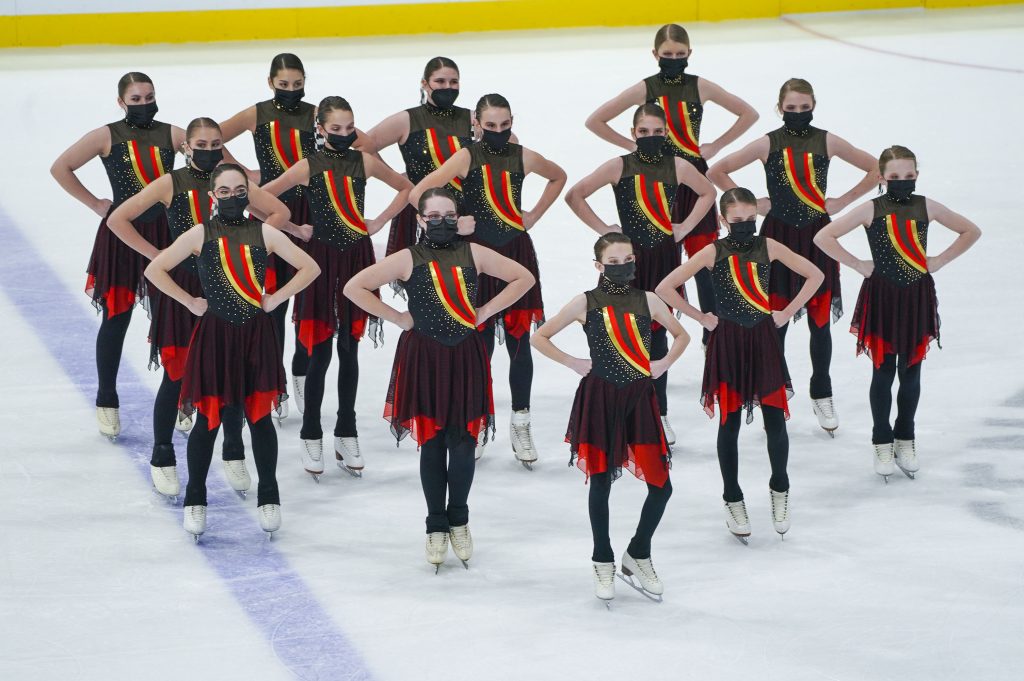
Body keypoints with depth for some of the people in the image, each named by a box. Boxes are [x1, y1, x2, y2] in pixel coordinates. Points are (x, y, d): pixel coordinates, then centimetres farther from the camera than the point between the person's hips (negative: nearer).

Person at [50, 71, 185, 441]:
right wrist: (94, 203, -2)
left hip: (166, 231, 2)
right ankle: (106, 401, 16)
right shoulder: (107, 137, -6)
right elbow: (60, 168, -2)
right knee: (116, 319, 4)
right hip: (121, 234, -2)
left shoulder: (171, 134, 0)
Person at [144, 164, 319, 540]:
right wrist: (190, 302, -3)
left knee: (260, 417, 5)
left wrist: (275, 299, -1)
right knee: (207, 419, 3)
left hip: (256, 334, 1)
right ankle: (195, 501, 15)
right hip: (214, 335, -1)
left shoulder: (263, 233, 1)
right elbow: (155, 270, 1)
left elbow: (309, 268, 6)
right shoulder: (201, 234, -2)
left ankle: (268, 498, 18)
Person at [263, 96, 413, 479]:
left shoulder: (364, 162, 1)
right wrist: (293, 228, -5)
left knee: (349, 349, 8)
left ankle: (346, 435, 17)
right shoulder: (308, 167, -6)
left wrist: (379, 222, 4)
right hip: (321, 258, -3)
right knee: (320, 352, 0)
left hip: (356, 258, 3)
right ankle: (311, 437, 9)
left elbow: (405, 188, 14)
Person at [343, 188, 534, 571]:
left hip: (465, 357, 1)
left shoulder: (473, 254, 3)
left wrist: (485, 312, 3)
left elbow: (523, 278, 11)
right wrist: (397, 317, -5)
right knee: (431, 444, 3)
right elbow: (355, 287, -4)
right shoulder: (408, 259, -3)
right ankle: (436, 528, 15)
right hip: (423, 358, -1)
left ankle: (458, 519, 21)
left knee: (462, 441, 1)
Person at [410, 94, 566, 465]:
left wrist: (535, 214, 12)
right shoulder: (468, 157, -8)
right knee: (480, 342, 0)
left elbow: (558, 176, 22)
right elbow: (418, 193, -16)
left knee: (519, 339, 4)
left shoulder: (523, 157, 1)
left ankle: (521, 423, 14)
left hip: (517, 253, 3)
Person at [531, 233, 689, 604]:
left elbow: (681, 335, 20)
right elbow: (540, 338, 4)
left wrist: (664, 364, 6)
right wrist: (573, 363, -2)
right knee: (601, 481, 4)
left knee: (661, 486, -4)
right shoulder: (586, 303, -2)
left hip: (639, 399, 2)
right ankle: (603, 563, 19)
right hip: (600, 398, -2)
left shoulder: (647, 300, 5)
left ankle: (638, 555, 17)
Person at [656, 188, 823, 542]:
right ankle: (733, 500, 17)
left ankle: (779, 489, 24)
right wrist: (701, 317, -6)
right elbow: (666, 288, -8)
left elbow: (814, 275, 6)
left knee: (775, 420, 1)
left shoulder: (768, 247, -2)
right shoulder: (713, 252, -8)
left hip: (764, 340, 2)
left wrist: (787, 312, 1)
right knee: (729, 423, 5)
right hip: (727, 343, -1)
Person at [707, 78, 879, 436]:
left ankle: (822, 396, 18)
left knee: (820, 318, 5)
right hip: (778, 234, -1)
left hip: (817, 235, 1)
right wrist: (749, 202, -2)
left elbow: (876, 169, 6)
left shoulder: (826, 141, 0)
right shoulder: (768, 144, -3)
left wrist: (844, 200, 0)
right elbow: (717, 172, 0)